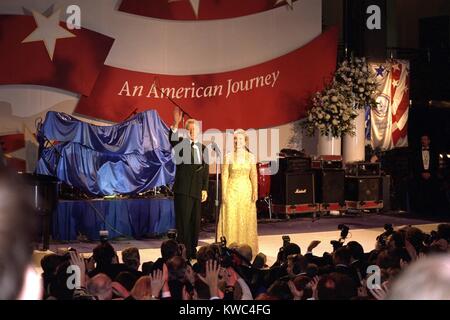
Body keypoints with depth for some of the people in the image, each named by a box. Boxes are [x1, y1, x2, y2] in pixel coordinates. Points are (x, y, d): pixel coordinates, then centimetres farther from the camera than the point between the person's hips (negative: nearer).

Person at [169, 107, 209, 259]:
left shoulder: (202, 148, 13)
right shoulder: (181, 143, 3)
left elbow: (206, 170, 12)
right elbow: (172, 139, -22)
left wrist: (205, 188, 5)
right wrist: (175, 124, -38)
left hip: (197, 190, 4)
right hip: (182, 189, -4)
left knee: (195, 221, 8)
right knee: (183, 221, -6)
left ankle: (192, 250, 15)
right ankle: (182, 251, -5)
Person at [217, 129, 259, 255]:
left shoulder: (251, 157, 5)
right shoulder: (228, 157, 0)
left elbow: (254, 176, 2)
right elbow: (224, 176, -2)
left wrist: (255, 192, -7)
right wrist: (224, 193, -9)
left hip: (246, 191, 2)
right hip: (232, 191, -2)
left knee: (246, 220, 4)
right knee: (231, 220, -3)